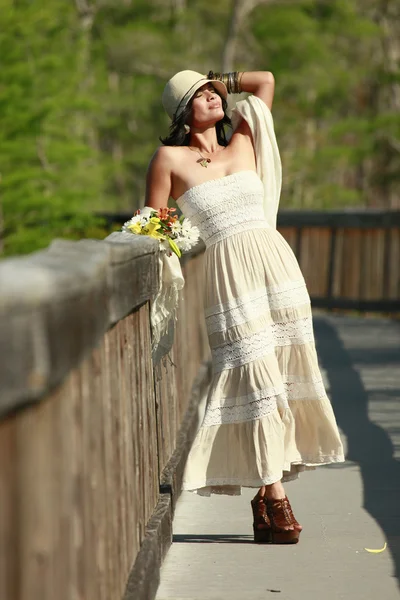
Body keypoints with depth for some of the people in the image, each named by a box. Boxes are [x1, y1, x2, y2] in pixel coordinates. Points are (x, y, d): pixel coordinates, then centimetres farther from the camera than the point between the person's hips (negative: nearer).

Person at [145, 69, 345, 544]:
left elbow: (266, 79, 23)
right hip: (230, 274, -4)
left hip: (278, 264, 4)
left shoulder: (243, 145, 17)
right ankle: (274, 498, -9)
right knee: (257, 380, -10)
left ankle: (266, 495, 6)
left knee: (283, 376, 0)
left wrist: (222, 81, 28)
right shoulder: (170, 158, 6)